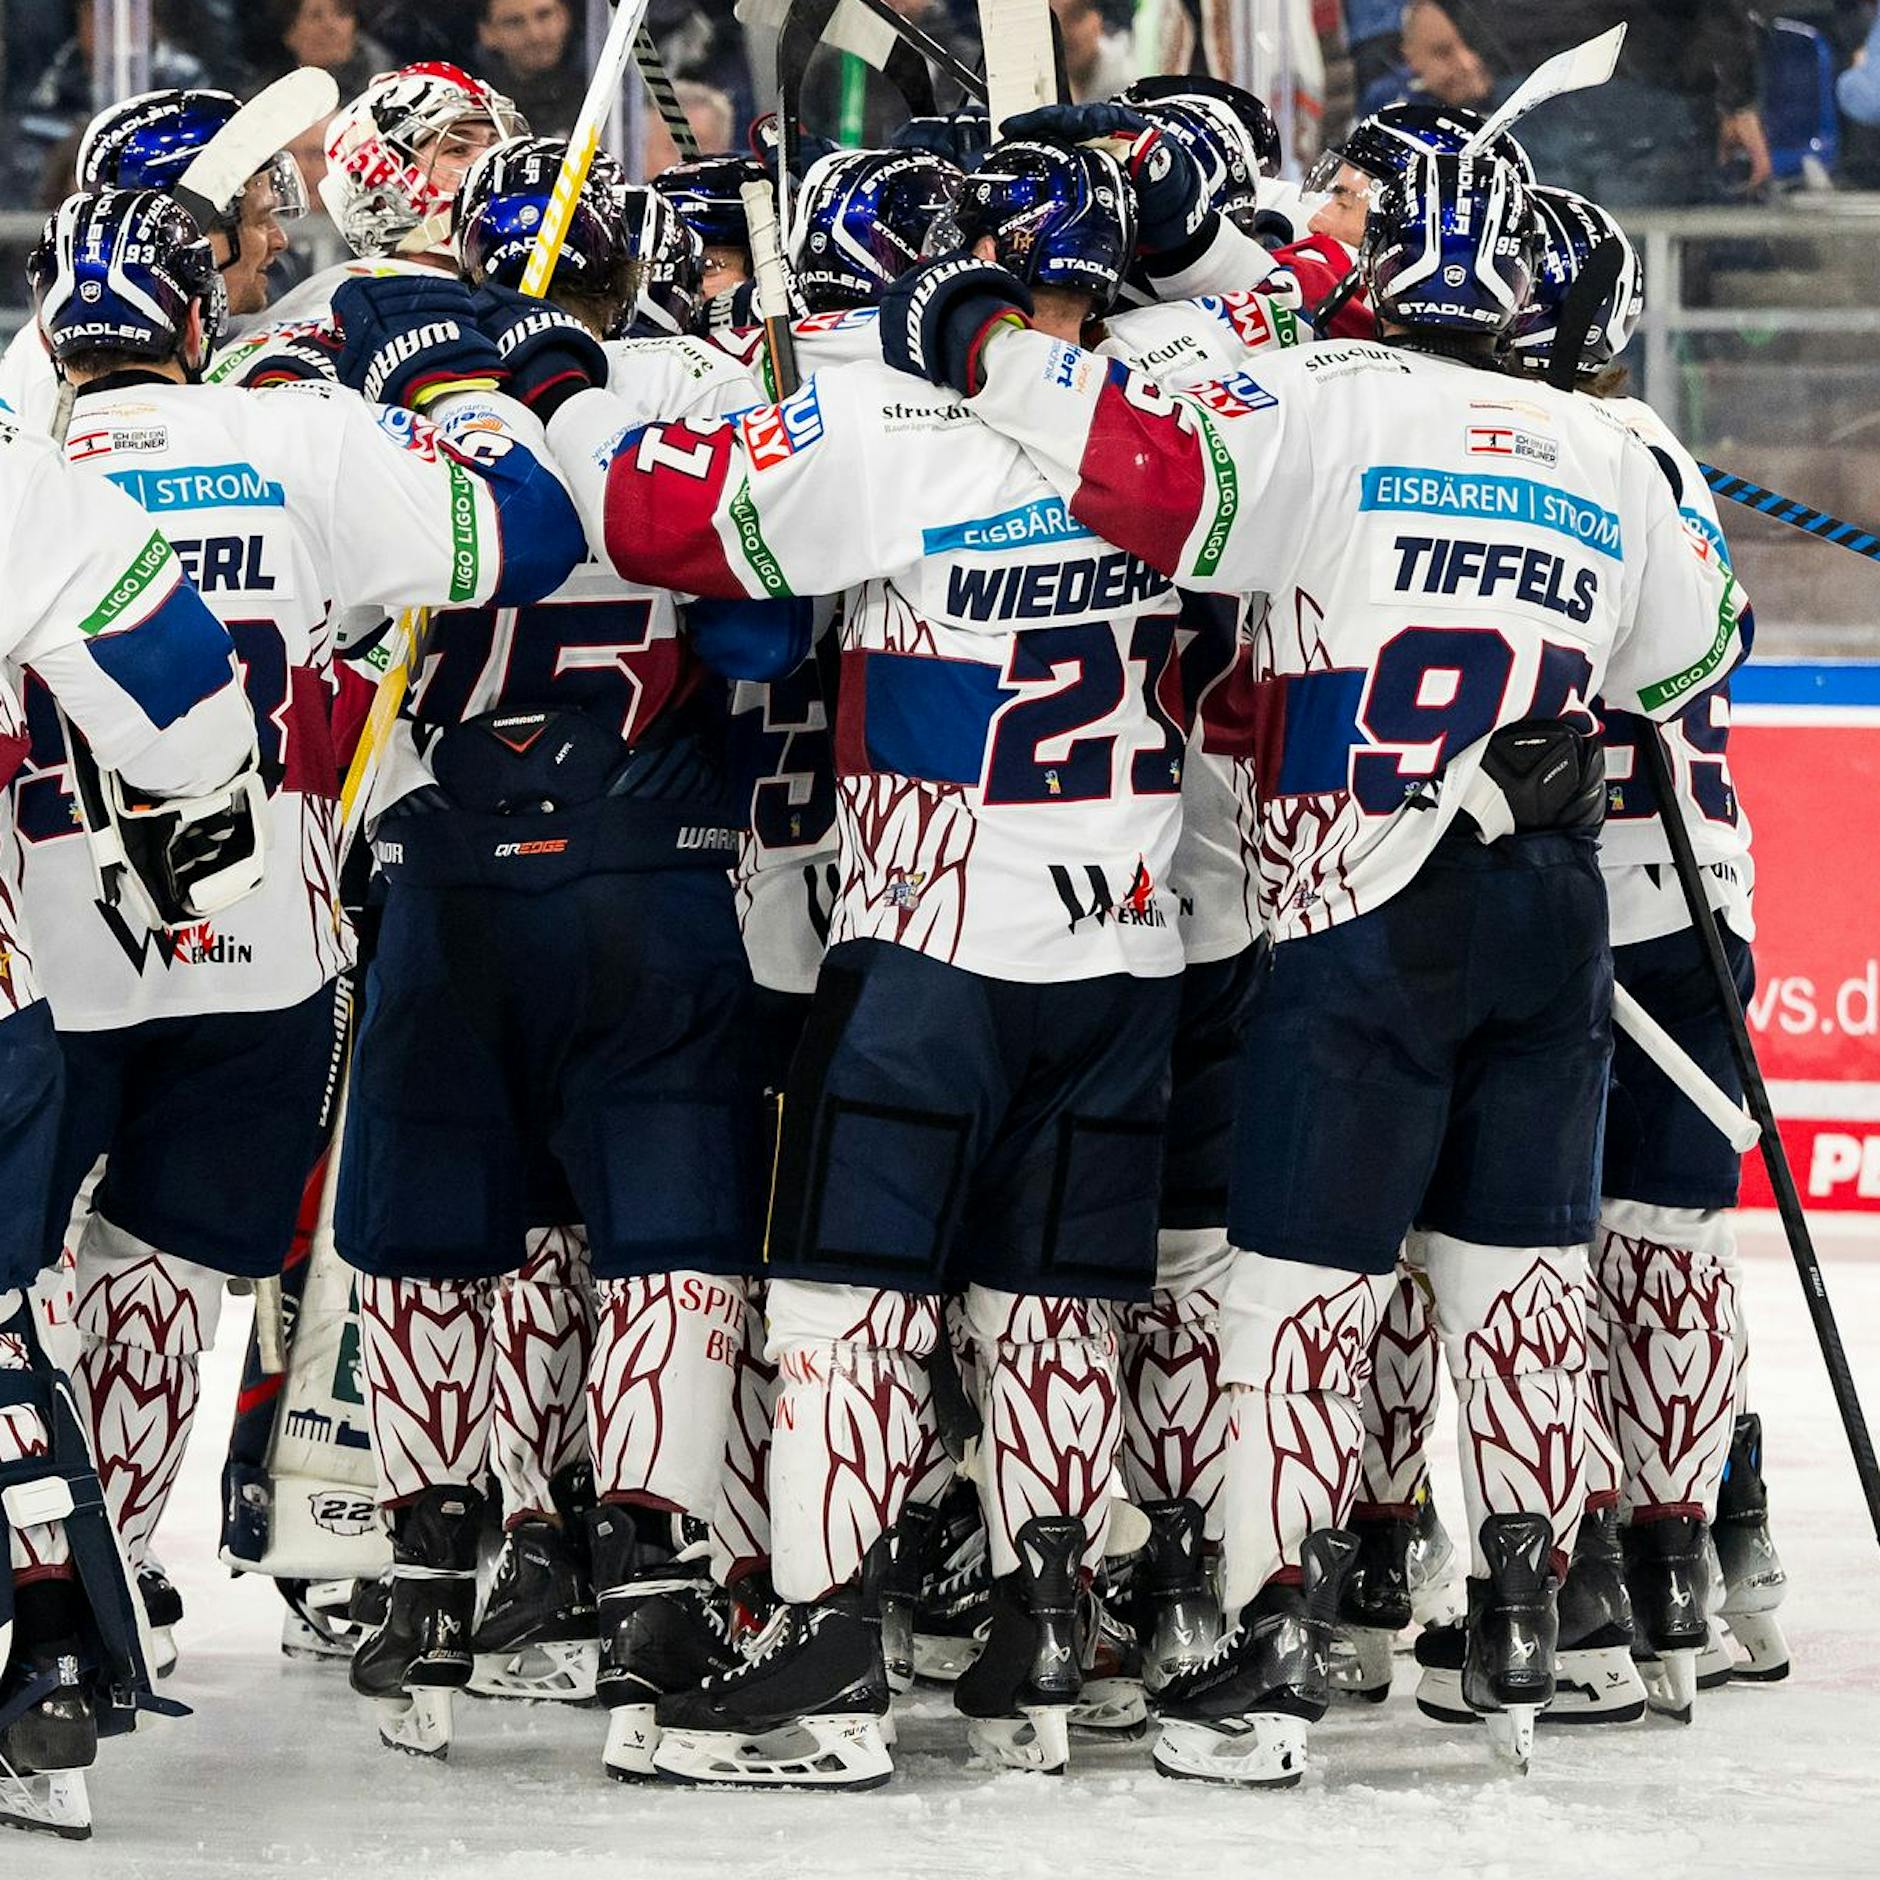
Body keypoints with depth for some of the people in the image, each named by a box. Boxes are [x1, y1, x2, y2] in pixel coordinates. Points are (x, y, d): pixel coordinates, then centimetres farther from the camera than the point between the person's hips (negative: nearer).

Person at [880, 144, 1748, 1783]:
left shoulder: (1333, 409, -9)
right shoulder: (1610, 461, 8)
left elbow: (1164, 476, -23)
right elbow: (1688, 660, 21)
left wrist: (981, 338, -14)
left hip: (1365, 921, -4)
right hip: (1553, 911, 5)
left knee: (1308, 1275, 0)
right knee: (1523, 1262, 13)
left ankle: (1279, 1647, -3)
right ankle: (1523, 1634, 14)